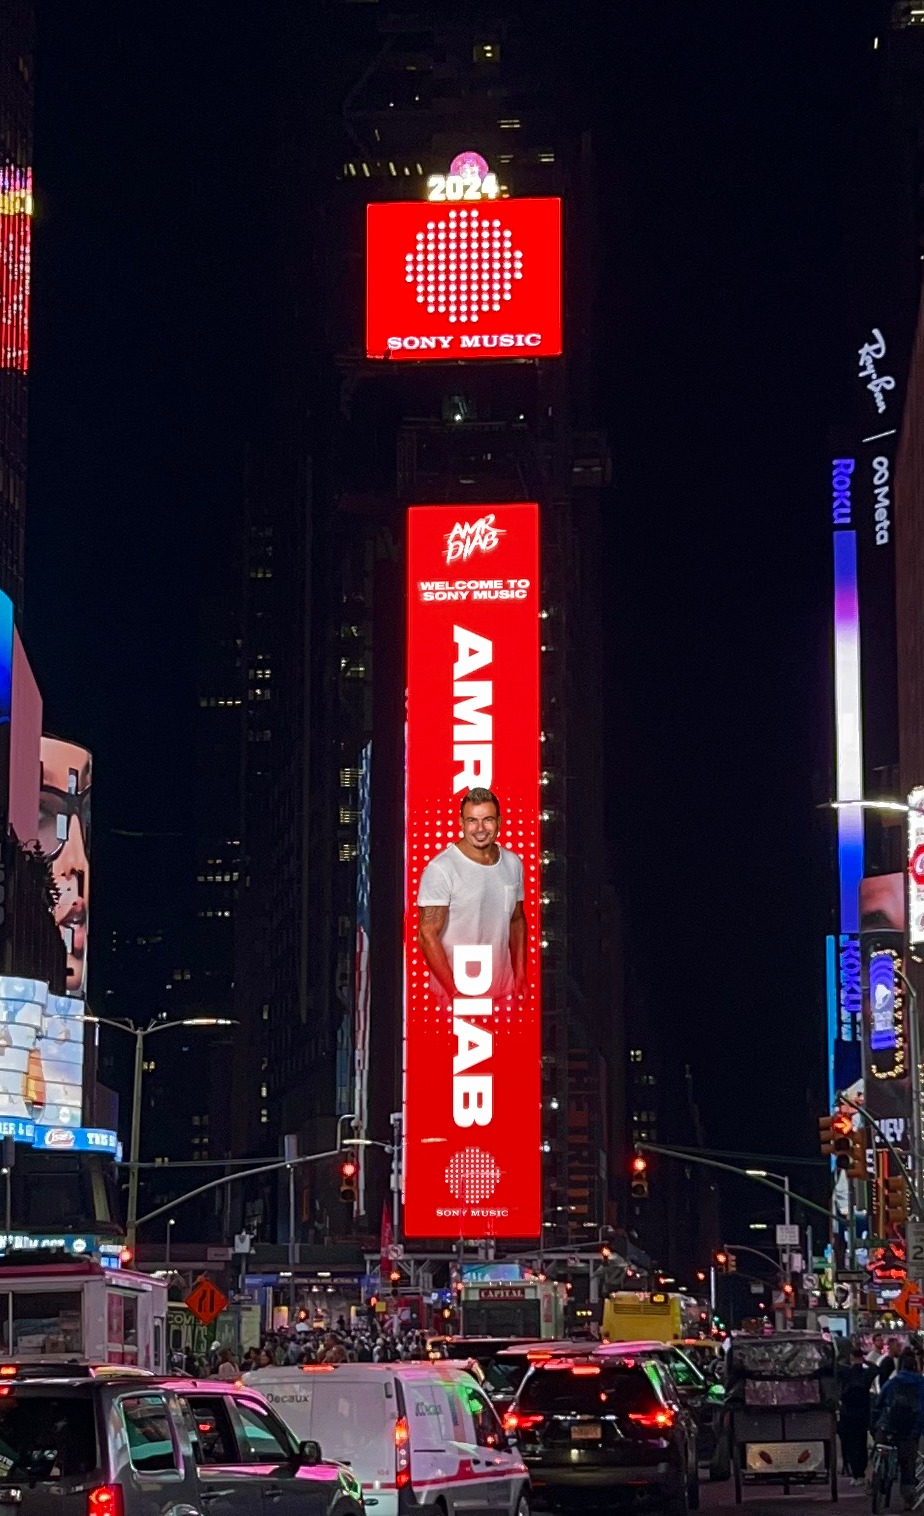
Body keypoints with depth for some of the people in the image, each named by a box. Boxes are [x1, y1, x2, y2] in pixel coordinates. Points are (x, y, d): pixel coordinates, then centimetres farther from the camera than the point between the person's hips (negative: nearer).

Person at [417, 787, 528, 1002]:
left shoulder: (513, 863, 4)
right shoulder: (440, 869, -15)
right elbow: (427, 935, -16)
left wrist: (520, 975, 7)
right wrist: (454, 991, -18)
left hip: (503, 988, 5)